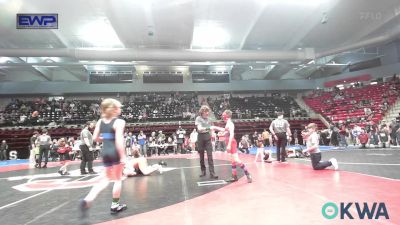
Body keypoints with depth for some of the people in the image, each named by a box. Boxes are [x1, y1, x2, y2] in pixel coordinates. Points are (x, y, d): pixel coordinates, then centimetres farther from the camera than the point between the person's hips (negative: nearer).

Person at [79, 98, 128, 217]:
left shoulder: (100, 121, 6)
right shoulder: (119, 122, -14)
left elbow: (95, 138, 8)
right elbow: (119, 141, -22)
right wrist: (123, 156, -19)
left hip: (105, 151, 6)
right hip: (116, 152, -6)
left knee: (107, 178, 20)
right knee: (118, 178, 11)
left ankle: (87, 200, 4)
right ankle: (115, 205, 22)